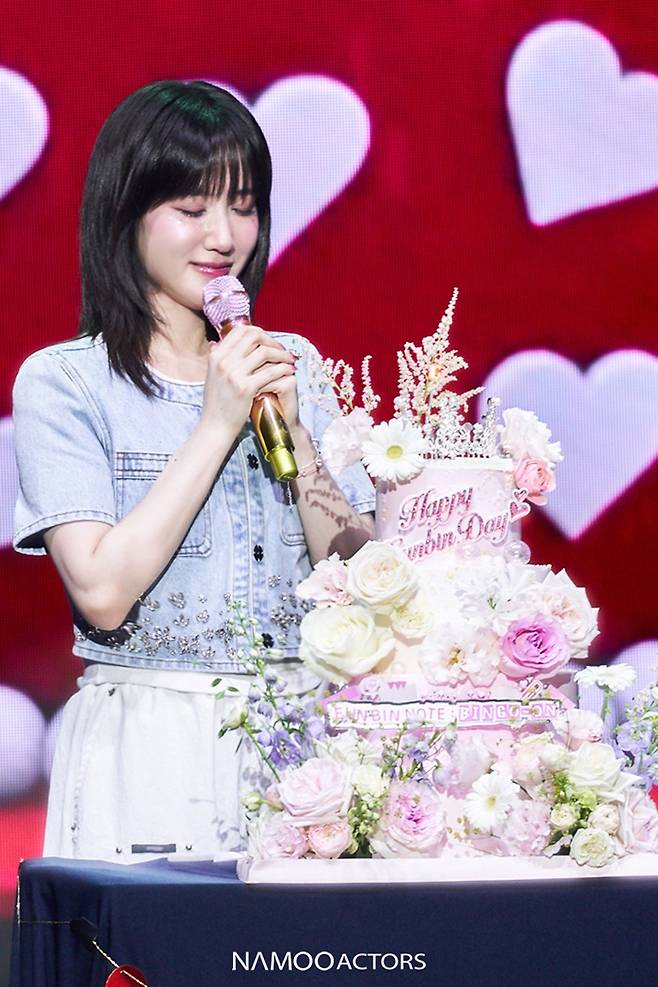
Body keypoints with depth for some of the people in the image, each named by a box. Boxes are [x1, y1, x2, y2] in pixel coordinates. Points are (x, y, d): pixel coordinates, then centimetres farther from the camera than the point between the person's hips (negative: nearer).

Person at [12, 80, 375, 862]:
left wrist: (292, 428, -8)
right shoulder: (61, 383, -2)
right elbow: (102, 592, -14)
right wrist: (218, 424, -12)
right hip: (149, 759, -3)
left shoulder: (293, 366, 11)